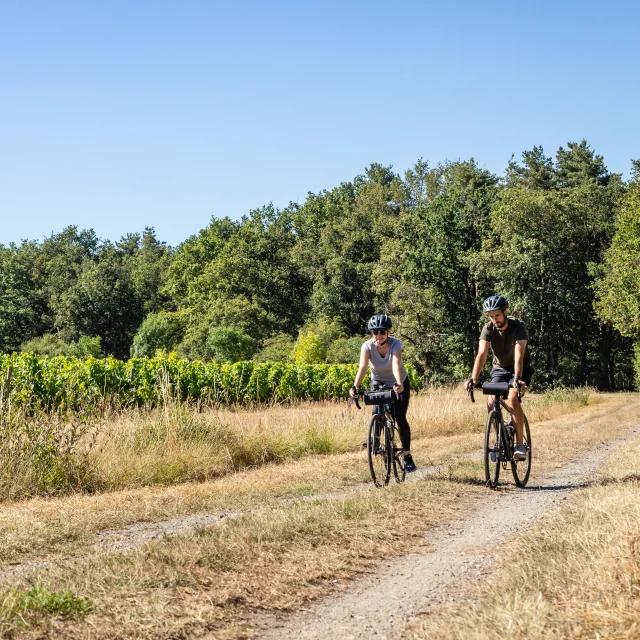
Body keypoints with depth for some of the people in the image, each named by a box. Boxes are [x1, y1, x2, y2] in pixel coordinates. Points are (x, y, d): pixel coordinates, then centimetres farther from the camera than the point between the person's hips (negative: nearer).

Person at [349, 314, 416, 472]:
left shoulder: (395, 344, -27)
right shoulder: (367, 346, -22)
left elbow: (396, 365, -43)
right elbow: (363, 367, -36)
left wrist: (399, 384, -61)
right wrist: (355, 387, -52)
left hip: (399, 384, -2)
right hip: (378, 384, 2)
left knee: (400, 419, -12)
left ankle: (407, 456, 0)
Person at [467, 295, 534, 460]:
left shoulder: (518, 326, -24)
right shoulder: (488, 328, -16)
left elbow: (519, 355, -36)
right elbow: (482, 354, -26)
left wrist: (517, 378, -51)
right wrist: (474, 378, -40)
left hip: (520, 370, -3)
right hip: (500, 369, 4)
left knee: (512, 398, -28)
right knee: (491, 403, -18)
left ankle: (520, 444, -21)